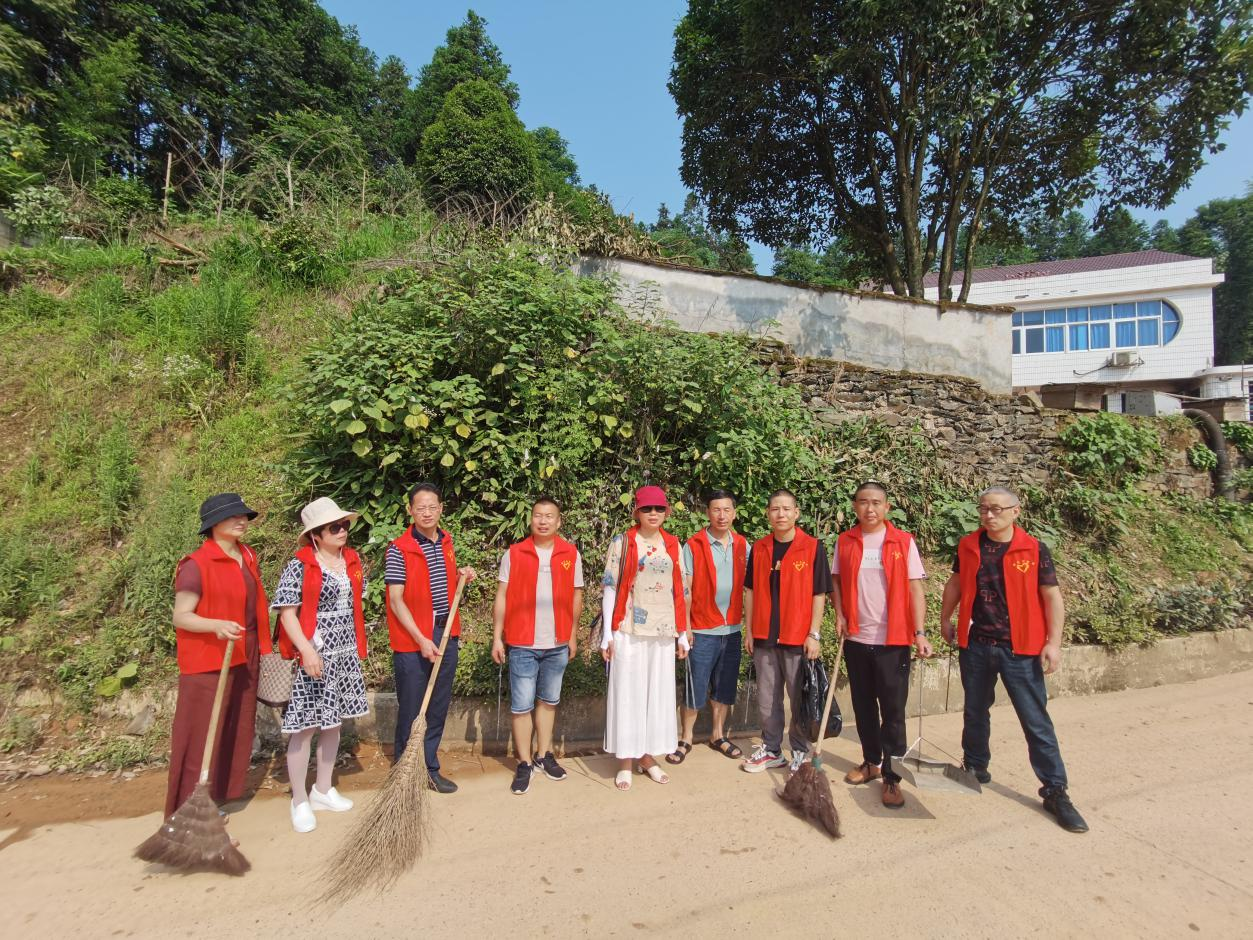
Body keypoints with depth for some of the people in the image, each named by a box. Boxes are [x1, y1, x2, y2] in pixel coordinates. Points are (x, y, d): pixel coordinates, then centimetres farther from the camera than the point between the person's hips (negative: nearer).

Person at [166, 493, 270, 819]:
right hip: (208, 663, -7)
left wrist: (260, 650, 15)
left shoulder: (248, 558, 8)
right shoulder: (196, 565, -14)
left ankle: (216, 801, 27)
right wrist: (216, 625, -32)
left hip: (243, 660, 7)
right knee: (201, 736, 0)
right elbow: (180, 616, -14)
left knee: (235, 732, 13)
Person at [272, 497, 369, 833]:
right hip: (313, 656, -6)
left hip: (345, 655, 6)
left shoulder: (352, 561, 6)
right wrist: (307, 650, -23)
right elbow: (286, 612, -14)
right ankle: (299, 802, 18)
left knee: (332, 722, 17)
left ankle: (323, 790, 33)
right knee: (306, 727, 2)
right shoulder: (299, 566, -12)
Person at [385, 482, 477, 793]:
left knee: (438, 708, 14)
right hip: (411, 639, -6)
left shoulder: (447, 542, 7)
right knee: (411, 709, 6)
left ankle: (430, 769, 29)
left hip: (446, 634, 6)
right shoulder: (399, 549, -11)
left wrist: (461, 574, 1)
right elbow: (396, 600, -14)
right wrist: (421, 639, -20)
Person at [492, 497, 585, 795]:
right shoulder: (513, 554, -3)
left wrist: (573, 635, 7)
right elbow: (501, 597, 0)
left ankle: (544, 755, 31)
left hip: (558, 644, 2)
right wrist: (497, 638, -3)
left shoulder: (571, 554, 1)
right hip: (522, 644, -2)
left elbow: (576, 596, 7)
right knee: (521, 706, 4)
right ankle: (524, 764, 19)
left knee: (548, 701, 16)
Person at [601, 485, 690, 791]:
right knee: (627, 692, 3)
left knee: (658, 691, 9)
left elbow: (680, 591, 11)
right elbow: (610, 587, -3)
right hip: (629, 630, -3)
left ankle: (648, 756, 24)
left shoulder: (673, 545, 8)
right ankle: (625, 761, 15)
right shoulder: (622, 543, -1)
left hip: (663, 631, 3)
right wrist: (608, 632, -7)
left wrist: (683, 633, 9)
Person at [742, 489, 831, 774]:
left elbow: (819, 594, -5)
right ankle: (771, 750, 28)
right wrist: (749, 631, 7)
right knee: (766, 699, 13)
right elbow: (751, 591, 9)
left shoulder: (813, 548, -5)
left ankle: (801, 752, 26)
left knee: (800, 699, 8)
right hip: (764, 636, 3)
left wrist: (814, 634, -9)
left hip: (799, 637, -3)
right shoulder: (759, 548, 5)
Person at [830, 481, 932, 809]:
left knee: (893, 710, 2)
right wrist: (839, 615, -2)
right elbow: (836, 582, 11)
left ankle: (892, 777, 13)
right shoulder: (845, 542, 3)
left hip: (893, 640, -3)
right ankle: (871, 762, 31)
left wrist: (920, 632, -12)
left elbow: (915, 588, -6)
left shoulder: (903, 542, -4)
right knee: (863, 706, 14)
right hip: (856, 638, 3)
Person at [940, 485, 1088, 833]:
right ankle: (975, 767, 36)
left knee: (1036, 720, 2)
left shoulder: (1034, 549, -6)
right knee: (975, 711, 17)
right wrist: (945, 619, 20)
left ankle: (1055, 791, 13)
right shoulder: (967, 546, 2)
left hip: (1019, 648, -3)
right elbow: (956, 583, 15)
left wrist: (1053, 642, -9)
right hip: (975, 645, 3)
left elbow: (1052, 596, -4)